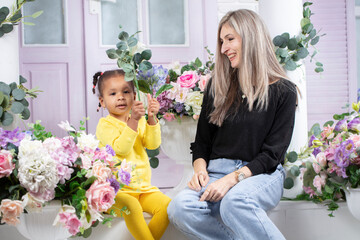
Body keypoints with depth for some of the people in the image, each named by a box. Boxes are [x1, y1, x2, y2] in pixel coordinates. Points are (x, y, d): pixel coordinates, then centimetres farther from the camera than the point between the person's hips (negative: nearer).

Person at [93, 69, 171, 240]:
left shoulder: (140, 121, 12)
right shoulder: (105, 124, -5)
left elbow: (153, 144, -4)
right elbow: (121, 149, -21)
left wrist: (152, 119, -19)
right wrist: (133, 121, -30)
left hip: (143, 187, 5)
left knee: (166, 204, -18)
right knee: (131, 206, -34)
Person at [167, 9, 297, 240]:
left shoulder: (283, 91, 1)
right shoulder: (218, 86, 13)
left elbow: (272, 153, -4)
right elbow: (202, 140, 16)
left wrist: (232, 179, -17)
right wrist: (200, 169, -5)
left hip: (262, 175, -3)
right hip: (217, 171, 4)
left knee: (235, 200, -40)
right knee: (179, 208, -29)